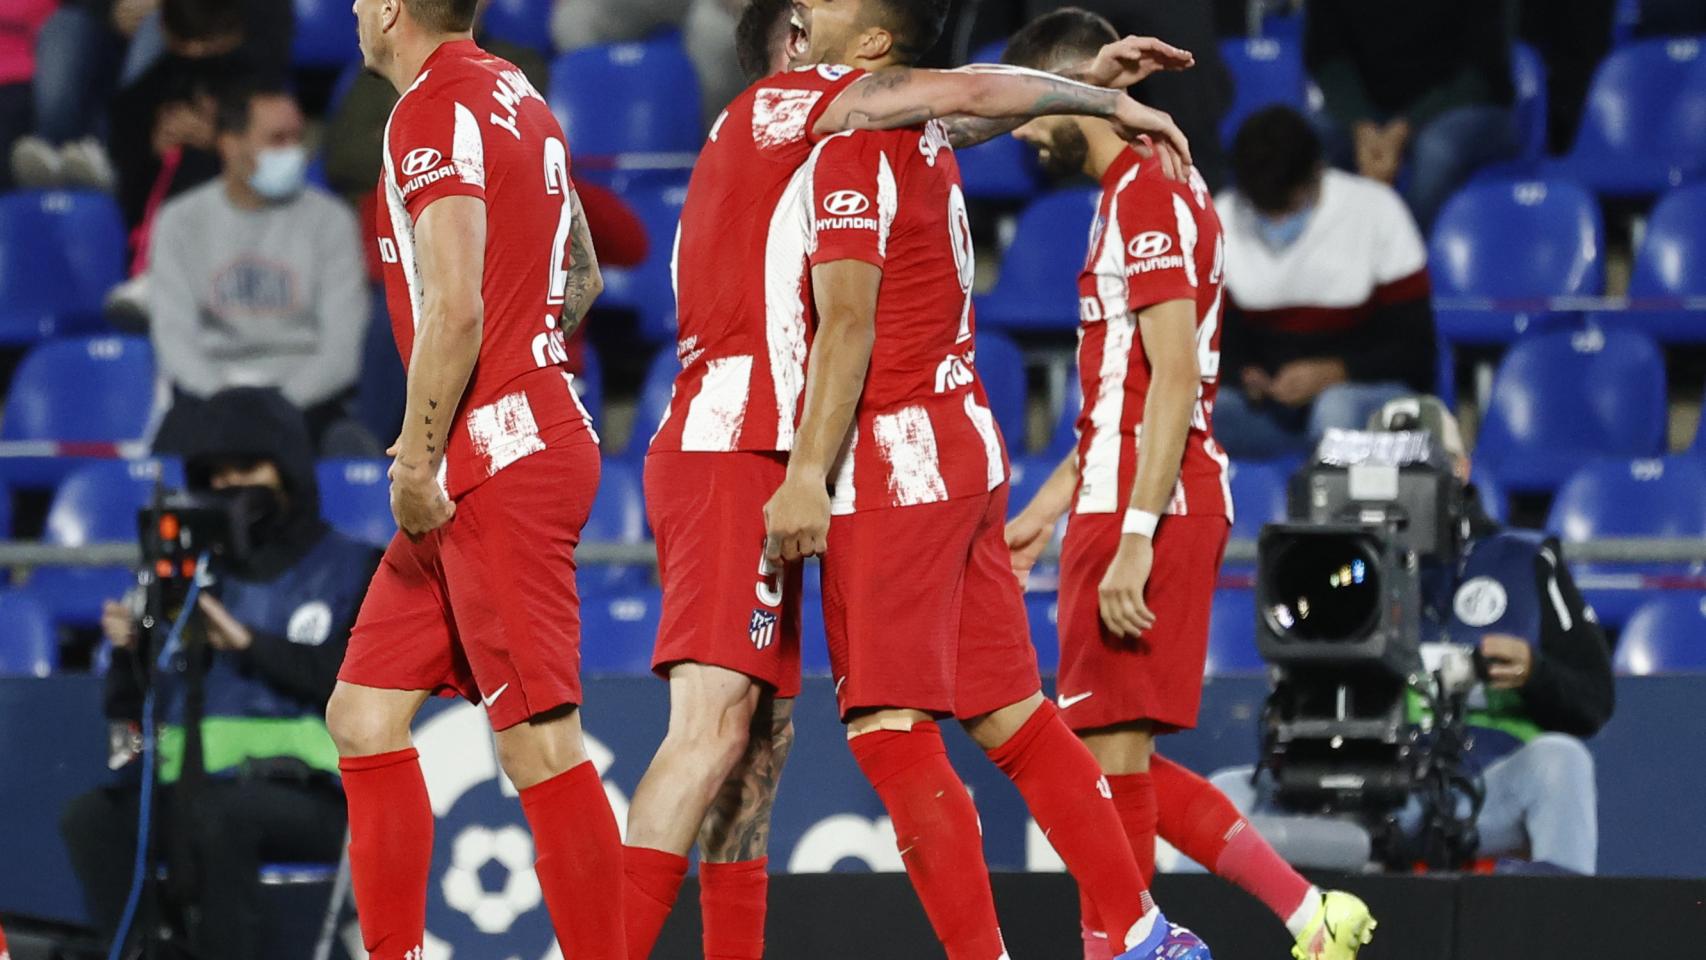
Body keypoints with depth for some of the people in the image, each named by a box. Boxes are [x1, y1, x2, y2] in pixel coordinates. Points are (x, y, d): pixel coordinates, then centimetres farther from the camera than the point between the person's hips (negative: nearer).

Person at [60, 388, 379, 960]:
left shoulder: (350, 570, 9)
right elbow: (130, 713, 16)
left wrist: (248, 643, -14)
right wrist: (130, 652, -5)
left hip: (307, 799, -4)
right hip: (188, 782, 4)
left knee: (217, 812, -37)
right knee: (91, 818, -26)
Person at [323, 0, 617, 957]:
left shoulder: (435, 109, -13)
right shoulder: (517, 96, 17)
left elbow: (455, 308, -22)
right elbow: (582, 278, 27)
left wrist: (417, 459, -17)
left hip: (494, 464, -10)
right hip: (534, 436, 10)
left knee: (539, 742, -10)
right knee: (366, 716, 11)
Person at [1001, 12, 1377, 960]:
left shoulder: (1147, 196, -11)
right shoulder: (1154, 192, 20)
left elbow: (1174, 381, -20)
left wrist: (1134, 536, -24)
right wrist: (1046, 511, 25)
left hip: (1148, 508, -10)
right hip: (1128, 502, 10)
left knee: (1111, 750, -8)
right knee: (1119, 756, 11)